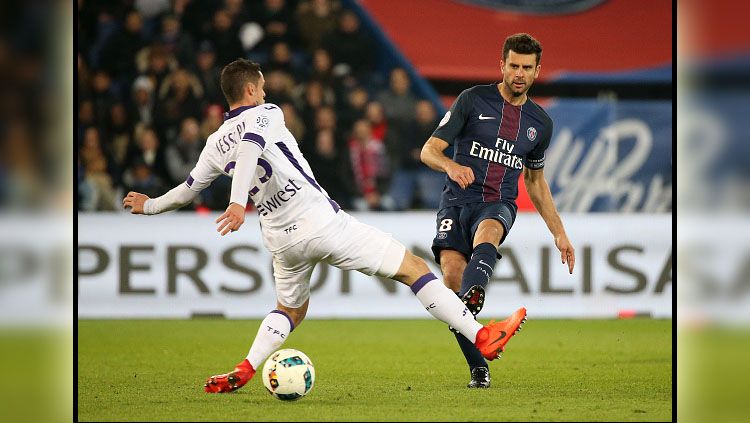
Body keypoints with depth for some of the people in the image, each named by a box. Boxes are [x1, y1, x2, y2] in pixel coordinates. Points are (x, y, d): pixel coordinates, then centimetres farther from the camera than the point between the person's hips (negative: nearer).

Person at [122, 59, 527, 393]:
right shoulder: (266, 114, -5)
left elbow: (187, 190, 20)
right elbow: (249, 149, -25)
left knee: (290, 309, 32)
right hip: (323, 223, -6)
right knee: (413, 268, 0)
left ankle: (243, 371, 12)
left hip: (281, 240, 6)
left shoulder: (215, 144, 11)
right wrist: (237, 202, -37)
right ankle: (482, 337, -4)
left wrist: (148, 205, 39)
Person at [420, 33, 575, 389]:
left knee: (486, 232, -36)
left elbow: (535, 180, 27)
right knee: (452, 274, -21)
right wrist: (451, 165, -23)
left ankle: (472, 298, -67)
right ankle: (478, 368, -9)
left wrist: (559, 233, 24)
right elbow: (429, 150, 0)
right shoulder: (473, 100, 2)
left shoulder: (540, 123, 14)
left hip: (499, 206, 1)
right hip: (457, 201, -1)